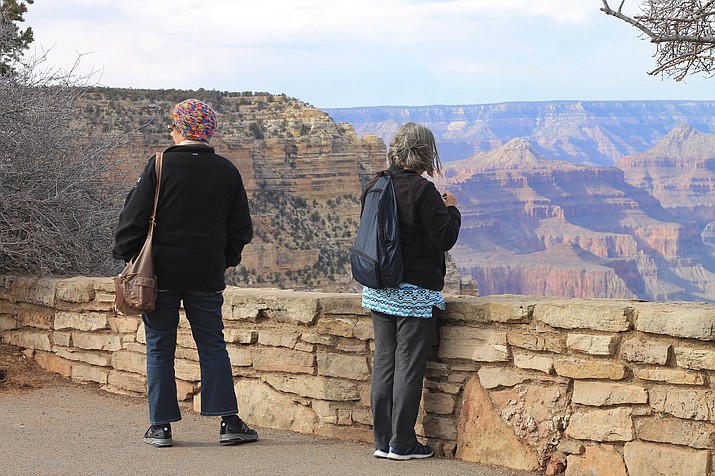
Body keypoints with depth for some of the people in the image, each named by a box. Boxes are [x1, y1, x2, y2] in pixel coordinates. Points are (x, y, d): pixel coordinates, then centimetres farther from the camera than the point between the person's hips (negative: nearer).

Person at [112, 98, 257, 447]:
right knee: (213, 345, 9)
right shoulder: (226, 171, 3)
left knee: (159, 347, 6)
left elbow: (134, 217, -7)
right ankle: (229, 422, 5)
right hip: (207, 274, 2)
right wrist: (226, 259, 21)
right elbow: (241, 228, 9)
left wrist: (127, 255, 6)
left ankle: (161, 425, 7)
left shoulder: (160, 166, -8)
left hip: (161, 272, -2)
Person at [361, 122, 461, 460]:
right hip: (415, 293, -6)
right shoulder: (422, 190, -16)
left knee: (384, 364, 11)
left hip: (378, 291, 6)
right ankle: (402, 443, 3)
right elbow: (444, 238, -14)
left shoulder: (374, 188, 4)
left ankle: (383, 441, 14)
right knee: (409, 366, 0)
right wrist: (451, 209, 4)